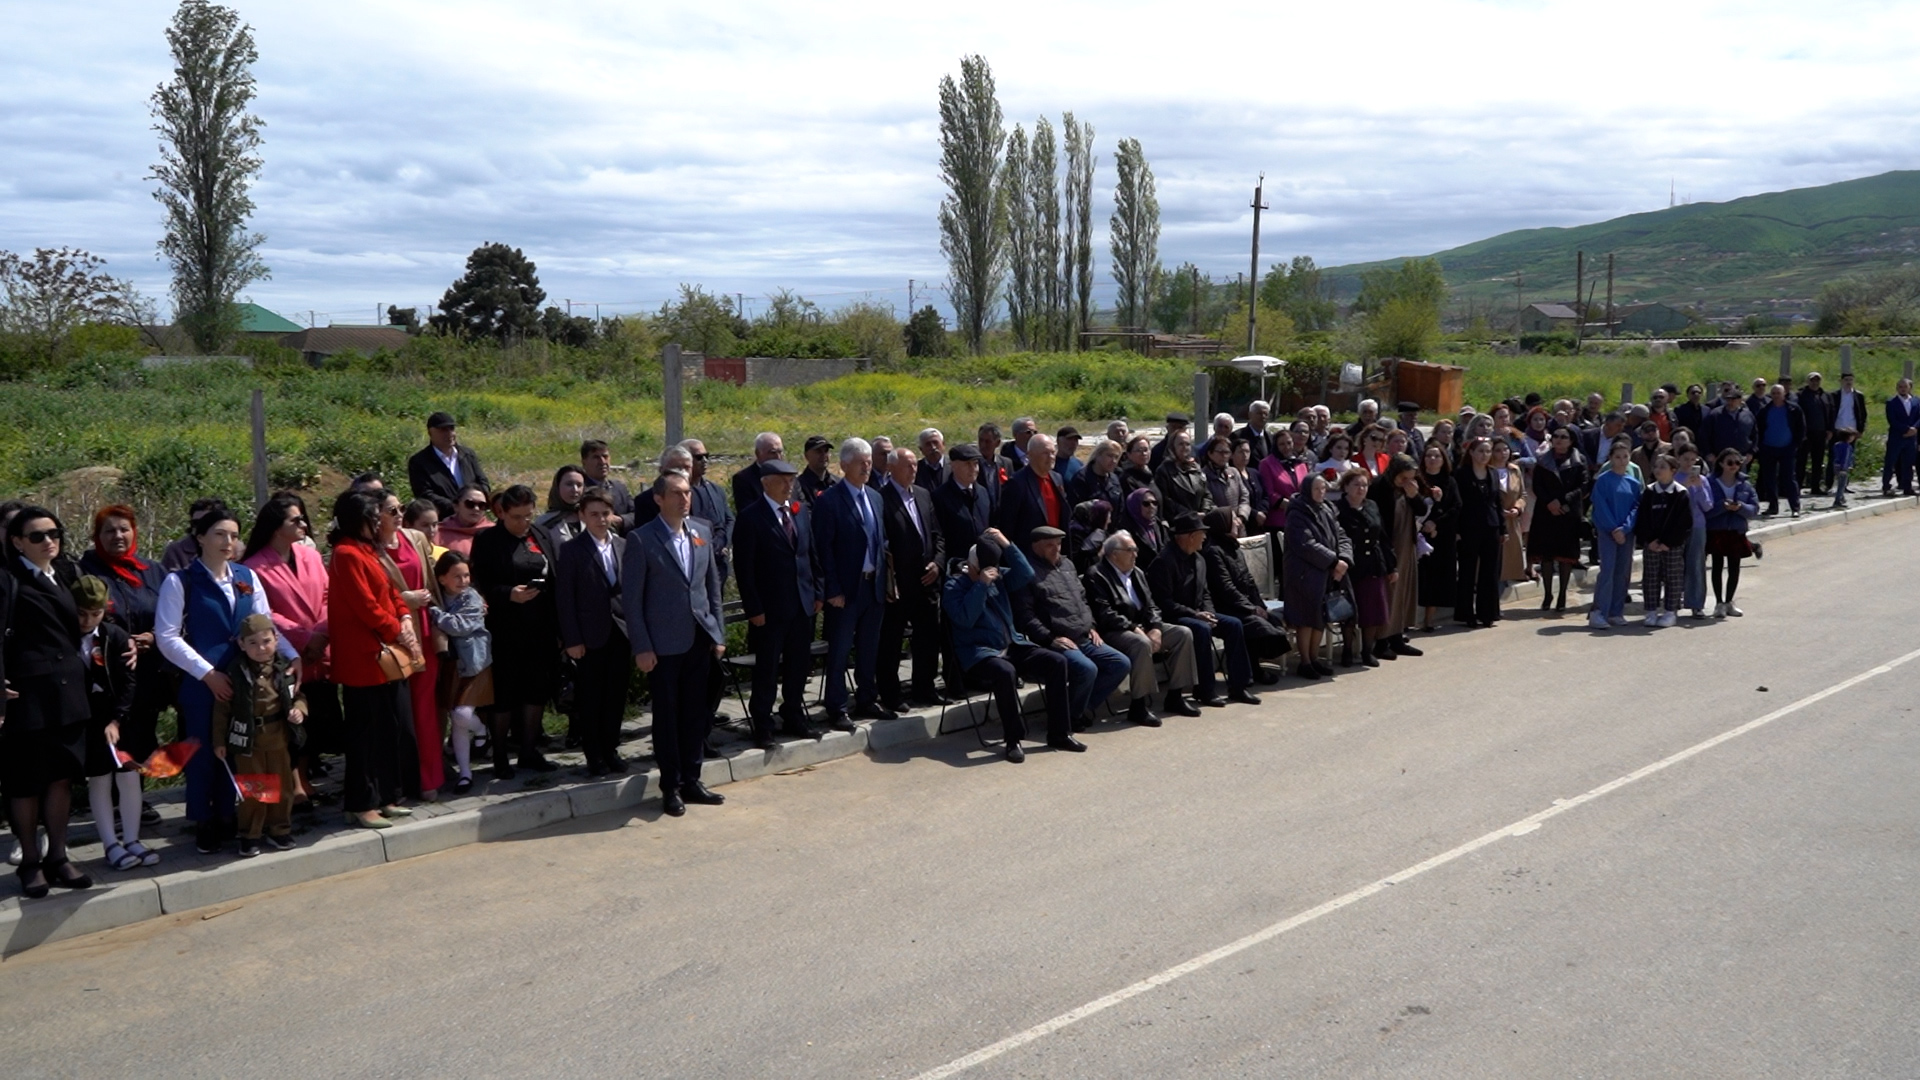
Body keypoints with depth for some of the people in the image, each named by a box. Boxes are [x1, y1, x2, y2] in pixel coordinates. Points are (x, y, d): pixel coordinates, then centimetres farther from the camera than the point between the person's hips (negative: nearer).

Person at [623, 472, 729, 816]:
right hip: (663, 643, -5)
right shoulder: (641, 539, -8)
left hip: (700, 639, 5)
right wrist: (641, 648, -11)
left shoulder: (702, 532, 8)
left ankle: (691, 780, 23)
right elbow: (631, 597, -8)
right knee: (667, 715, 5)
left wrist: (718, 633, 8)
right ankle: (671, 787, 15)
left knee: (696, 713, 11)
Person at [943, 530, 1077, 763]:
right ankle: (1013, 739, -26)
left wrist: (1007, 545, -5)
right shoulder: (953, 586, -4)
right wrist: (981, 585, -20)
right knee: (1005, 671, -40)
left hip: (1013, 645, 6)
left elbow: (1026, 575, 1)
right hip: (979, 653, -6)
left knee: (1057, 662, -14)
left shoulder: (998, 577, 14)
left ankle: (1059, 733, -8)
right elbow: (965, 619, -18)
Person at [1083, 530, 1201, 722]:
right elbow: (1104, 614, -18)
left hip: (1140, 627, 9)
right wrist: (1134, 629, -23)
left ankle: (1175, 697, 0)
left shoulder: (1136, 573, 16)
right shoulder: (1096, 576, -9)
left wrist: (1156, 628, -7)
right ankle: (1138, 706, -27)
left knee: (1183, 634, -5)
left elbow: (1150, 605, 13)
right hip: (1114, 632, -9)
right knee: (1142, 643, -37)